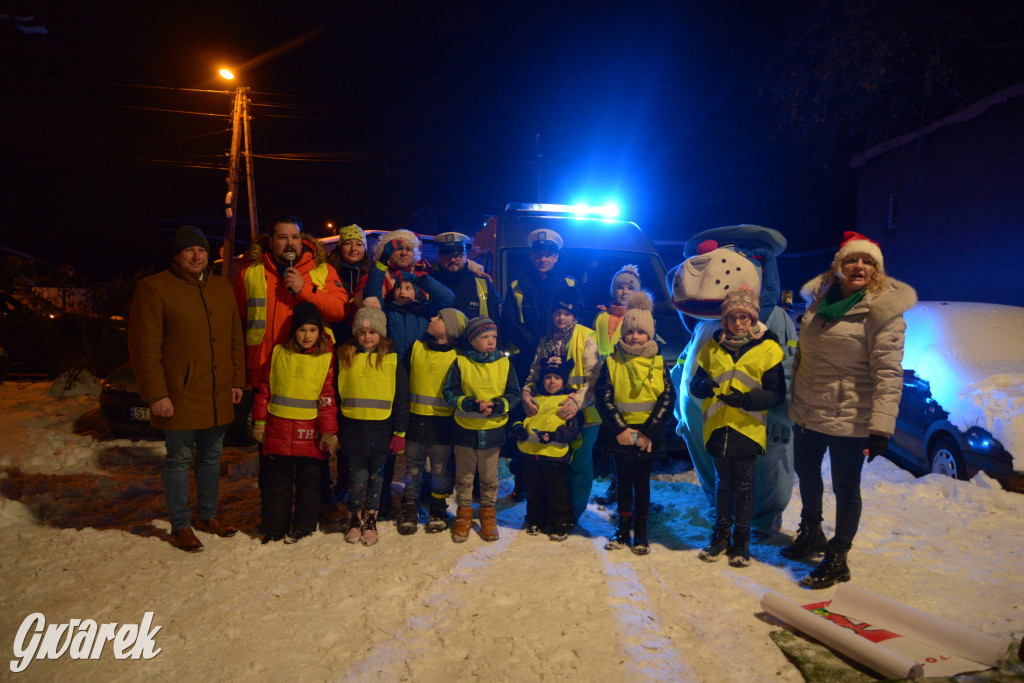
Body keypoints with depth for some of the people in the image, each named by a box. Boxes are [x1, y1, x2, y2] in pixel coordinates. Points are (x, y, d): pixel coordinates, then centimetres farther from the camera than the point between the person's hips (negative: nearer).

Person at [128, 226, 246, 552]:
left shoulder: (222, 288, 11)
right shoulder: (154, 288, -7)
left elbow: (235, 338, 16)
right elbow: (144, 347, -11)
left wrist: (237, 380, 11)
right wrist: (156, 394, -15)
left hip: (218, 396, 6)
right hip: (180, 396, -5)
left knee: (211, 456, 16)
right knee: (179, 460, 5)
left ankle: (208, 516, 31)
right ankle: (181, 526, 19)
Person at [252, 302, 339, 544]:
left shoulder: (326, 357, -1)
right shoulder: (279, 353, 5)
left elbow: (328, 397, -3)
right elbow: (264, 387, 11)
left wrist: (329, 431, -7)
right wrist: (259, 420, 7)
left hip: (310, 430, -2)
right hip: (278, 428, 2)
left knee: (308, 480, 8)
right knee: (277, 479, 9)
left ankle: (303, 526, 23)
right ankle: (274, 528, 22)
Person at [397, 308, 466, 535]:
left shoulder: (457, 357, -4)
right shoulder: (416, 348, 4)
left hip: (443, 421, -2)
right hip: (415, 418, 3)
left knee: (440, 469, 7)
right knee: (412, 467, 10)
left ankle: (438, 510, 24)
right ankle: (409, 510, 24)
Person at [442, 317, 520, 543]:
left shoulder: (504, 363, 0)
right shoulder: (461, 363, -4)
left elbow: (514, 394, 1)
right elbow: (449, 391, -6)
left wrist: (497, 406, -18)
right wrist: (470, 404, -21)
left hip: (493, 430, 1)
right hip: (465, 429, 0)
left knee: (489, 477, 12)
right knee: (464, 476, 12)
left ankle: (488, 514, 31)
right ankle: (464, 513, 30)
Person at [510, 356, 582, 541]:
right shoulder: (534, 400, 17)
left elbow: (573, 428, -6)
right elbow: (522, 418, 21)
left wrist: (554, 435, -22)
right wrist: (518, 428, -3)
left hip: (554, 454, -4)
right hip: (530, 452, 4)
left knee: (557, 493, 3)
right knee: (534, 491, 15)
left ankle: (561, 525, 17)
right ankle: (535, 521, 31)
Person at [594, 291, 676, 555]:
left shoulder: (658, 363, 0)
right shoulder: (612, 362, -1)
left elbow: (668, 399, -5)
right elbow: (603, 397, -6)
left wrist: (649, 432, -12)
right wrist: (620, 429, -14)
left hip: (648, 436, 0)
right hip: (621, 434, 0)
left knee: (642, 482, 10)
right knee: (624, 481, 11)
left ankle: (641, 532, 21)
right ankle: (623, 530, 23)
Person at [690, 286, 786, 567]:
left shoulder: (767, 348, -4)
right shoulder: (713, 346, 6)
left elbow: (776, 394, -7)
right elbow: (696, 383, 8)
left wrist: (746, 399, -23)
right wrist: (705, 386, -16)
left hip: (748, 428, -3)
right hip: (717, 427, 3)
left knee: (745, 486, 8)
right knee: (723, 482, 15)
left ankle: (741, 540, 22)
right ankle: (721, 536, 27)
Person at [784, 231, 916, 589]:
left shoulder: (882, 310, -14)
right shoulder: (820, 299, 5)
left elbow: (888, 373, -19)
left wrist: (881, 427, -24)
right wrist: (791, 395, 16)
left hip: (849, 419, -7)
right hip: (808, 411, 7)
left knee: (845, 488, 6)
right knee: (806, 473, 21)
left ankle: (837, 559, 23)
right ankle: (811, 534, 44)